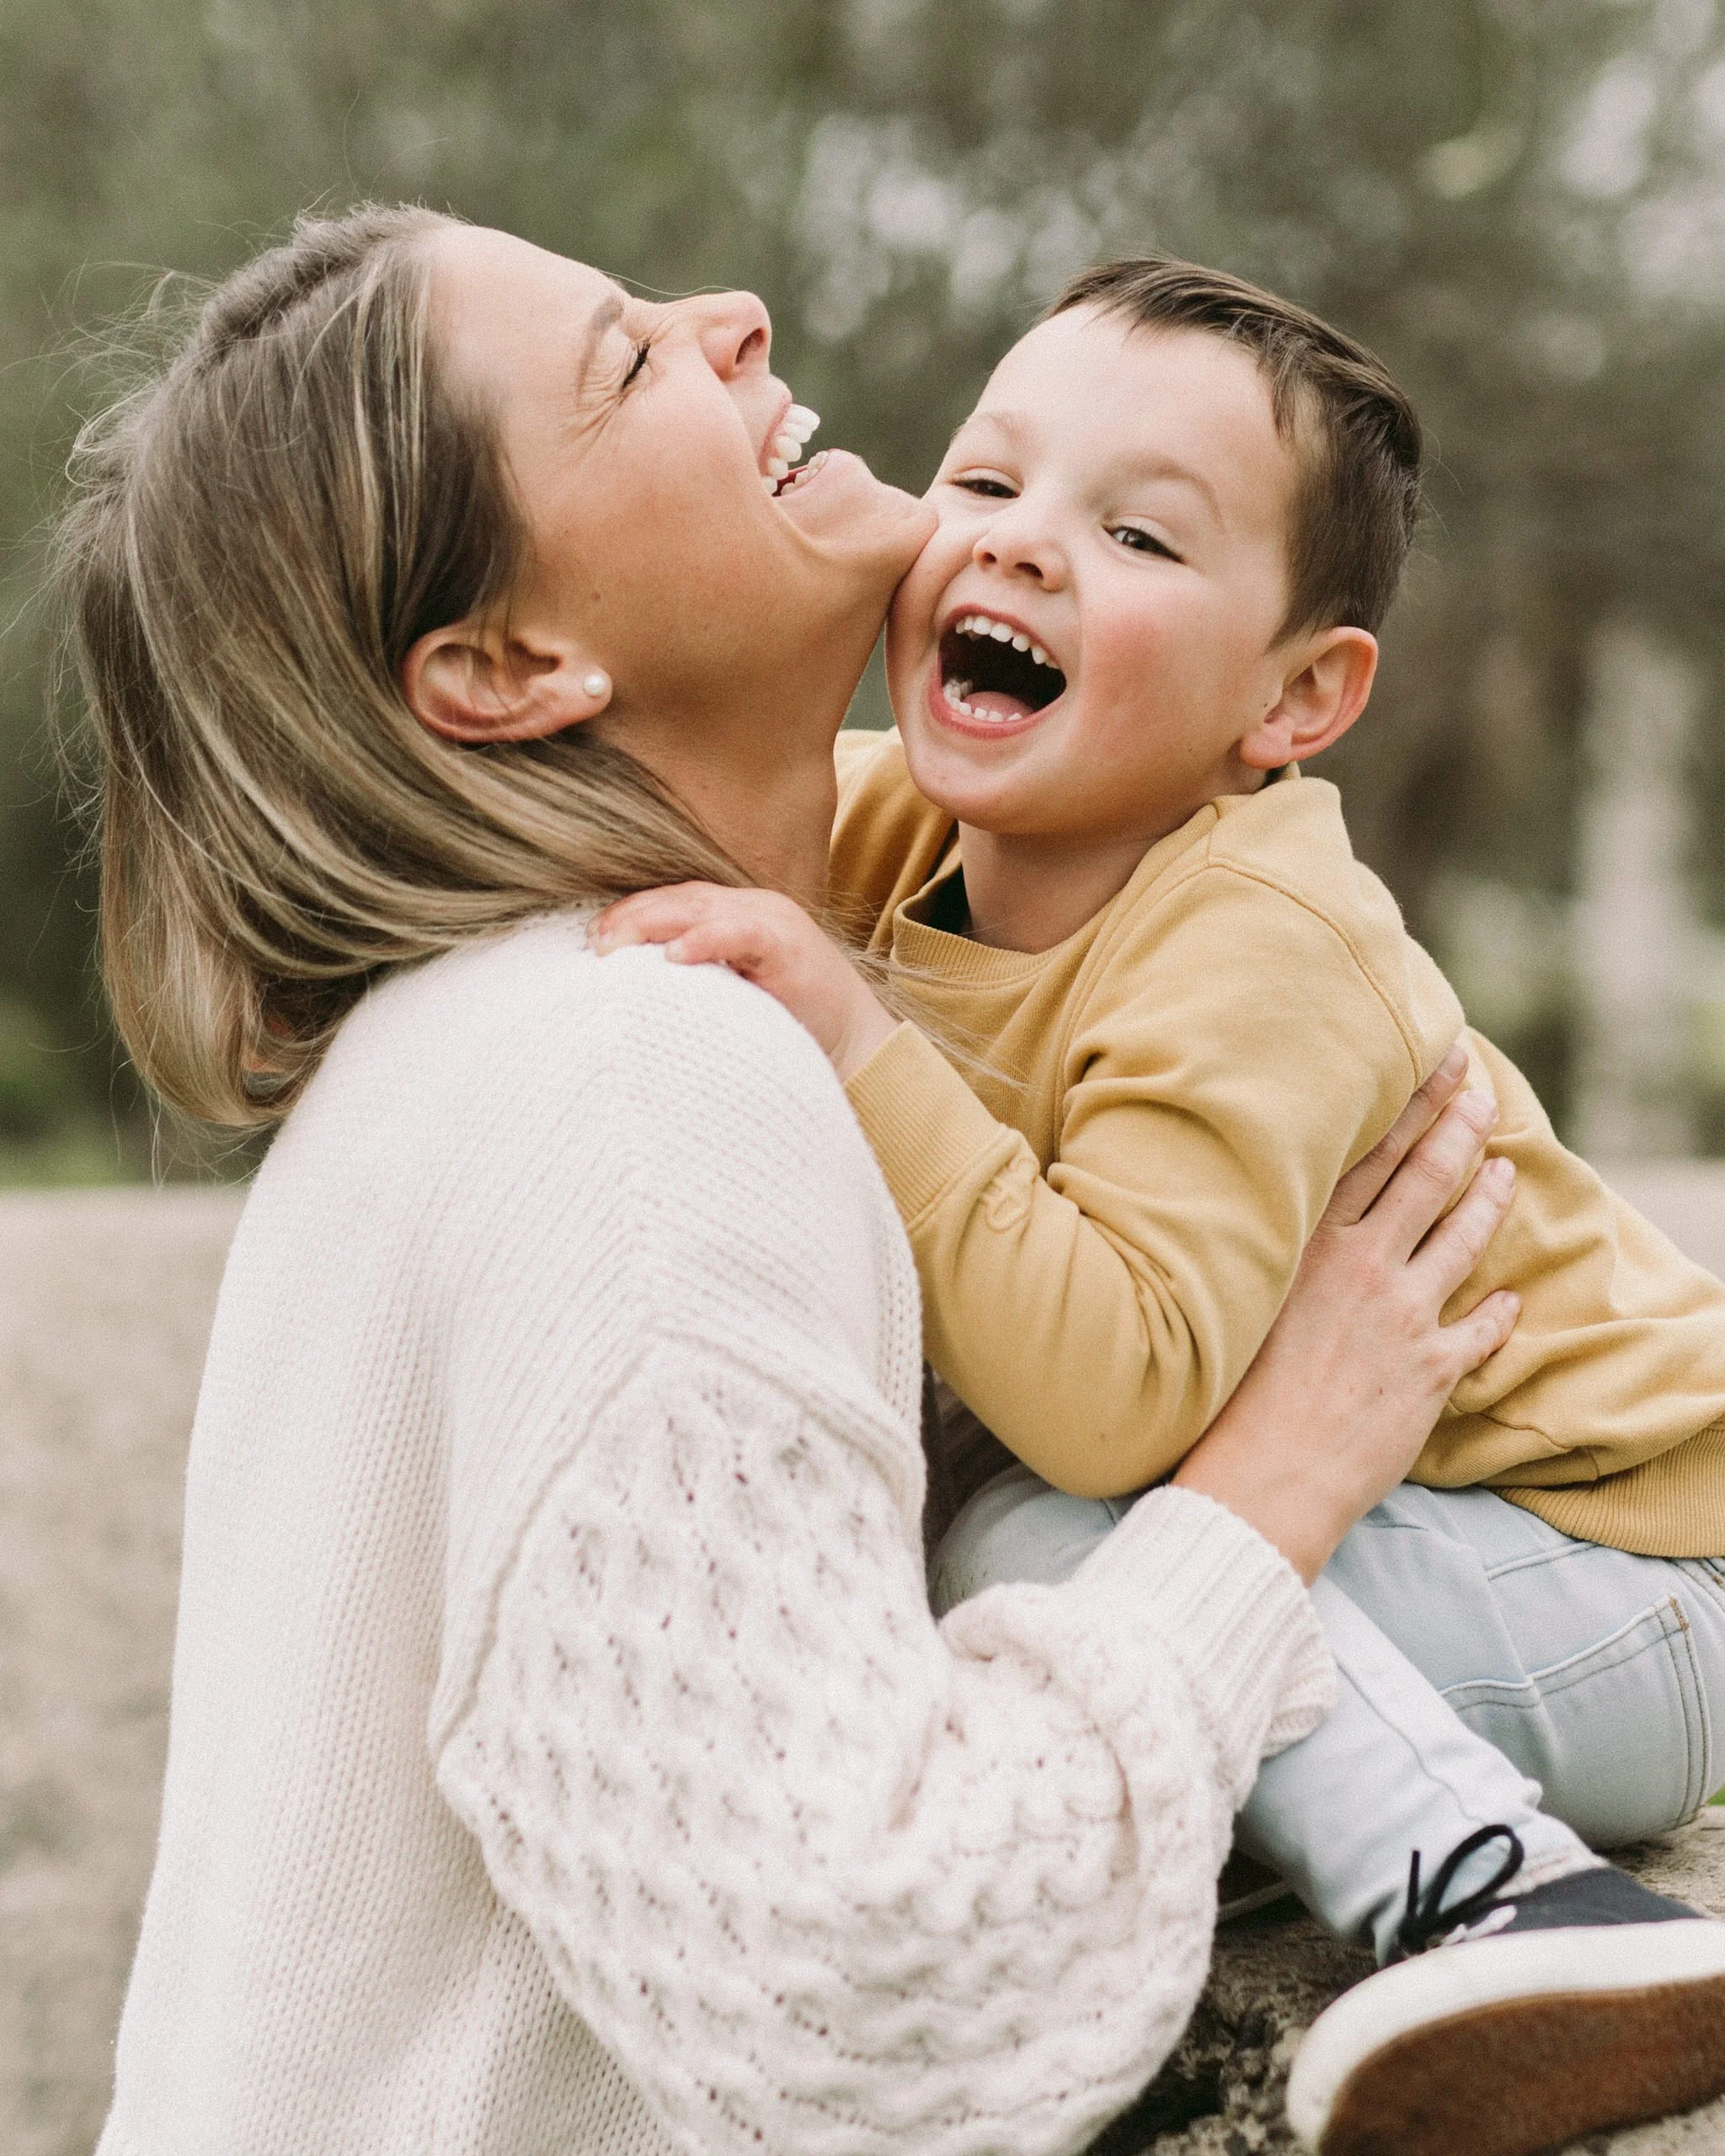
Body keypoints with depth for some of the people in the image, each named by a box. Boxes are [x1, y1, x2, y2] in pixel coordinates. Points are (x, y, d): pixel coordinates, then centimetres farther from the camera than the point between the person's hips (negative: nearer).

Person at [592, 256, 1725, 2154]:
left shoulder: (1256, 953, -29)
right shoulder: (878, 826, -5)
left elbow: (1115, 1392, -40)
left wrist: (860, 1053, -41)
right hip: (1338, 1520, 9)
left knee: (1036, 1549, -27)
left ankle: (1499, 1892, -28)